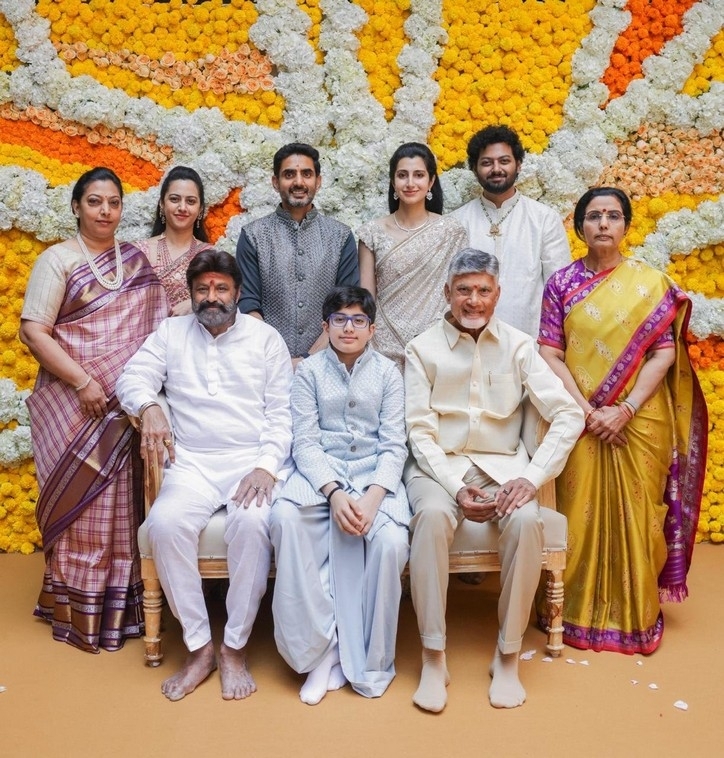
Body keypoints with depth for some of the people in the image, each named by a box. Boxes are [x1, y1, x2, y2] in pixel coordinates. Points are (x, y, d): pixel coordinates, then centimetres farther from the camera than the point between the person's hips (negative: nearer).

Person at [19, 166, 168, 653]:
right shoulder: (58, 260, -1)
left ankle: (121, 604, 21)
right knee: (81, 500, 2)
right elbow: (33, 331, -8)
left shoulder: (137, 259, 11)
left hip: (126, 404, 4)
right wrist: (82, 381, -16)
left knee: (122, 500, 8)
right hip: (74, 402, -4)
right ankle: (78, 610, 15)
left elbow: (154, 323, 13)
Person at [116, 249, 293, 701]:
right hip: (193, 464, 2)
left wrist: (266, 465, -11)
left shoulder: (265, 338, 9)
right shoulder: (171, 333, 16)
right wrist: (149, 408, -18)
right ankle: (199, 647, -14)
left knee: (251, 522, -33)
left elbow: (282, 412, 4)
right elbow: (134, 376, 5)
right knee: (165, 523, -29)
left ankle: (236, 648, -17)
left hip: (254, 461, -1)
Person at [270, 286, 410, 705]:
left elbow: (394, 445, 0)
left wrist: (372, 497, -18)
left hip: (375, 472, 0)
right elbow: (305, 442, -2)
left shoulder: (388, 372, 6)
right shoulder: (310, 371, 6)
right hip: (321, 470, 0)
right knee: (285, 517, -32)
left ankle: (370, 662, -8)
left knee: (392, 542, -29)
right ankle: (320, 648, -20)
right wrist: (334, 492, -20)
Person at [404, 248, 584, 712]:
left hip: (501, 464, 1)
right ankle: (434, 657, -21)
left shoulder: (518, 347, 4)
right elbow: (420, 431, -4)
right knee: (433, 516, -33)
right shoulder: (423, 350, 1)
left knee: (526, 521, -30)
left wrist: (533, 477, -15)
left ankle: (508, 656, -12)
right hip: (439, 465, -1)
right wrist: (457, 488, -18)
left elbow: (569, 415, -2)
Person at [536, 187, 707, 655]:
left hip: (639, 421, 0)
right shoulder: (562, 283, 3)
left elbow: (665, 353, -3)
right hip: (579, 421, 0)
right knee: (581, 515, 4)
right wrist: (588, 411, -13)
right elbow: (550, 354, -3)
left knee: (634, 515, 6)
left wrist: (625, 410, -14)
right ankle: (579, 613, 19)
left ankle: (636, 616, 21)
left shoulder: (652, 282, 3)